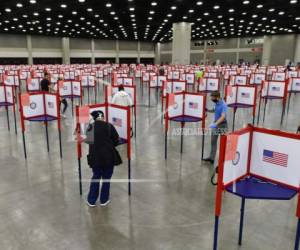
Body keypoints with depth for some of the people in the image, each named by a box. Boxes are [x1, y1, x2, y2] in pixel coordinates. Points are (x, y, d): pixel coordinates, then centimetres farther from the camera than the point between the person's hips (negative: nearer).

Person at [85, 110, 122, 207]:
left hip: (95, 156, 2)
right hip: (108, 156, -2)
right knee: (106, 178, 13)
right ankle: (104, 200, 24)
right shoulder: (109, 126, -8)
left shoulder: (90, 127, -3)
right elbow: (116, 140, -5)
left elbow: (88, 141, 5)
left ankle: (91, 201, 25)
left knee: (96, 177, 18)